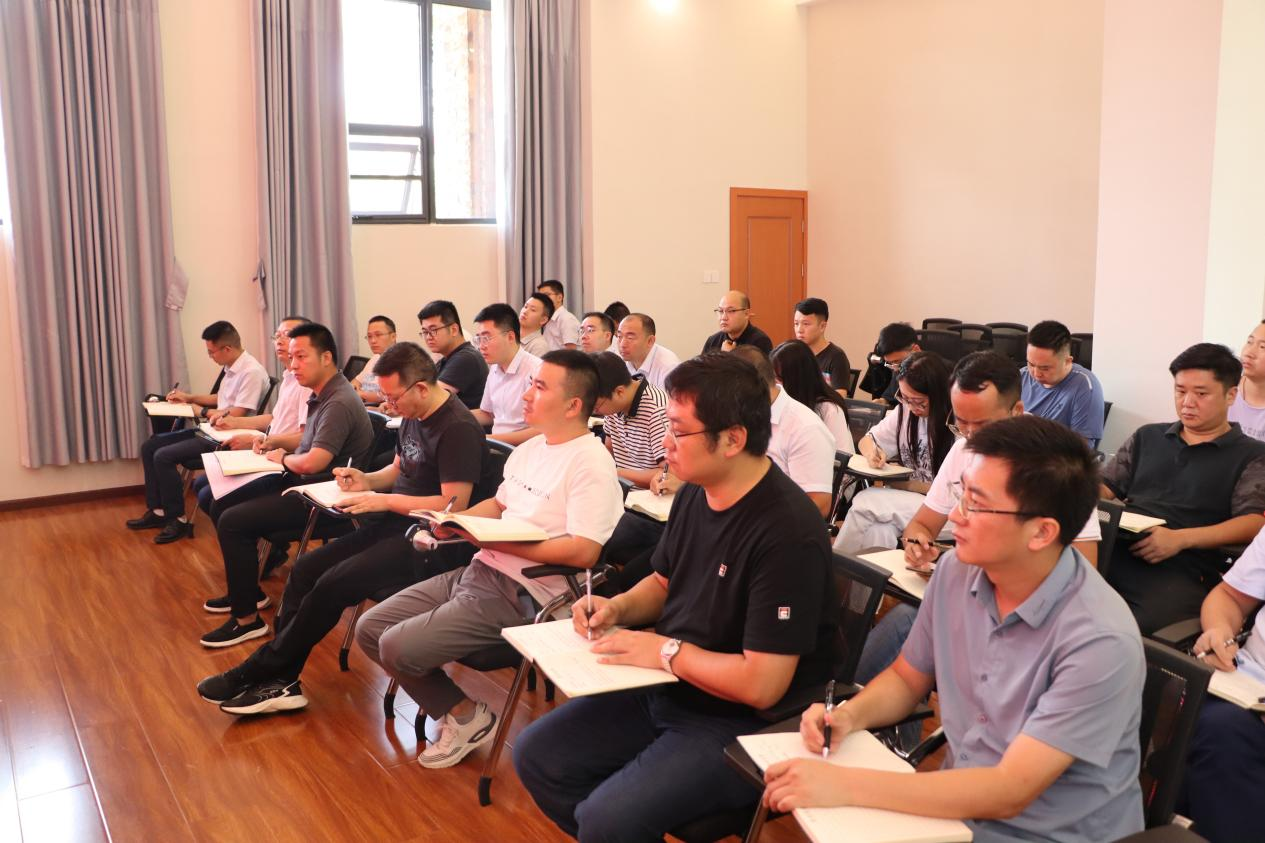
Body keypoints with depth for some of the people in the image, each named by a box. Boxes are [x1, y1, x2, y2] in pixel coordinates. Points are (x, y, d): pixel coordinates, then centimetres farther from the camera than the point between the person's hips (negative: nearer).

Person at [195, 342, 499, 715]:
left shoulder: (458, 429, -18)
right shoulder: (413, 416, 10)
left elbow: (454, 504, -23)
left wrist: (384, 501, -17)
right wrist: (367, 481, 3)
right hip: (398, 525, 10)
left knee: (333, 584, -20)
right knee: (306, 568, -1)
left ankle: (256, 674, -3)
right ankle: (278, 682, -2)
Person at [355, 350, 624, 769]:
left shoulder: (590, 463, -16)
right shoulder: (528, 449, 13)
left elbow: (584, 552, -24)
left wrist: (500, 542, -21)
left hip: (521, 594, -9)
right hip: (478, 572, 10)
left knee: (397, 648, -18)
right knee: (370, 628, 5)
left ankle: (468, 716, 8)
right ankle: (458, 712, 14)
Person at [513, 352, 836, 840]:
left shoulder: (787, 532, -26)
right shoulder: (695, 493, -1)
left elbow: (762, 683, -28)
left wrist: (667, 651, -18)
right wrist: (619, 607, -2)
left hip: (741, 725, -8)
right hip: (664, 690, 8)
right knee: (536, 755, 4)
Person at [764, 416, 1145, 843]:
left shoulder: (1100, 640, -24)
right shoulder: (956, 571, -6)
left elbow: (1008, 794, -24)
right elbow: (906, 677, 10)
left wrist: (845, 785, -28)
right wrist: (850, 715, -11)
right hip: (953, 807, 5)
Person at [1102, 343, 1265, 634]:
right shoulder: (1147, 437, 26)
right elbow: (1104, 487, 26)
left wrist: (1181, 538, -17)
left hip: (1182, 570, -4)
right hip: (1114, 552, 4)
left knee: (1136, 632, -37)